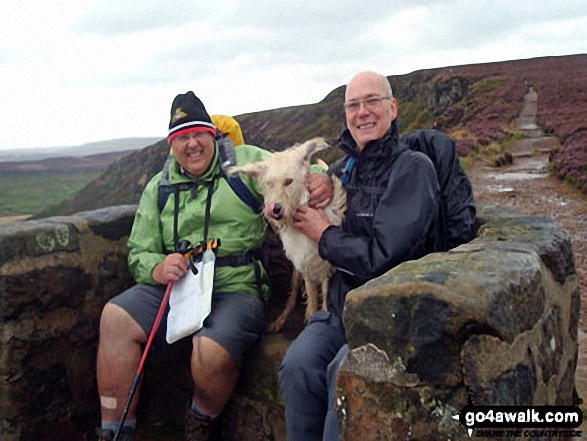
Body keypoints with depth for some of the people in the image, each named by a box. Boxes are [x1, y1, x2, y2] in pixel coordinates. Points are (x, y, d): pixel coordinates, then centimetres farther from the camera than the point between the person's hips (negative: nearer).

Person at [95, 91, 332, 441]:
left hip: (237, 290, -3)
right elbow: (139, 251, 15)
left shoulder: (247, 161, 6)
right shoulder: (159, 186, 16)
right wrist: (157, 268, -9)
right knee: (115, 317, -21)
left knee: (211, 352, -31)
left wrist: (321, 180, -23)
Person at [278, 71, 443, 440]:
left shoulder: (413, 167, -8)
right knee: (298, 365, -22)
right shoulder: (345, 167, 12)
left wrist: (324, 235, -3)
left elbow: (383, 257, -16)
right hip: (344, 306, 5)